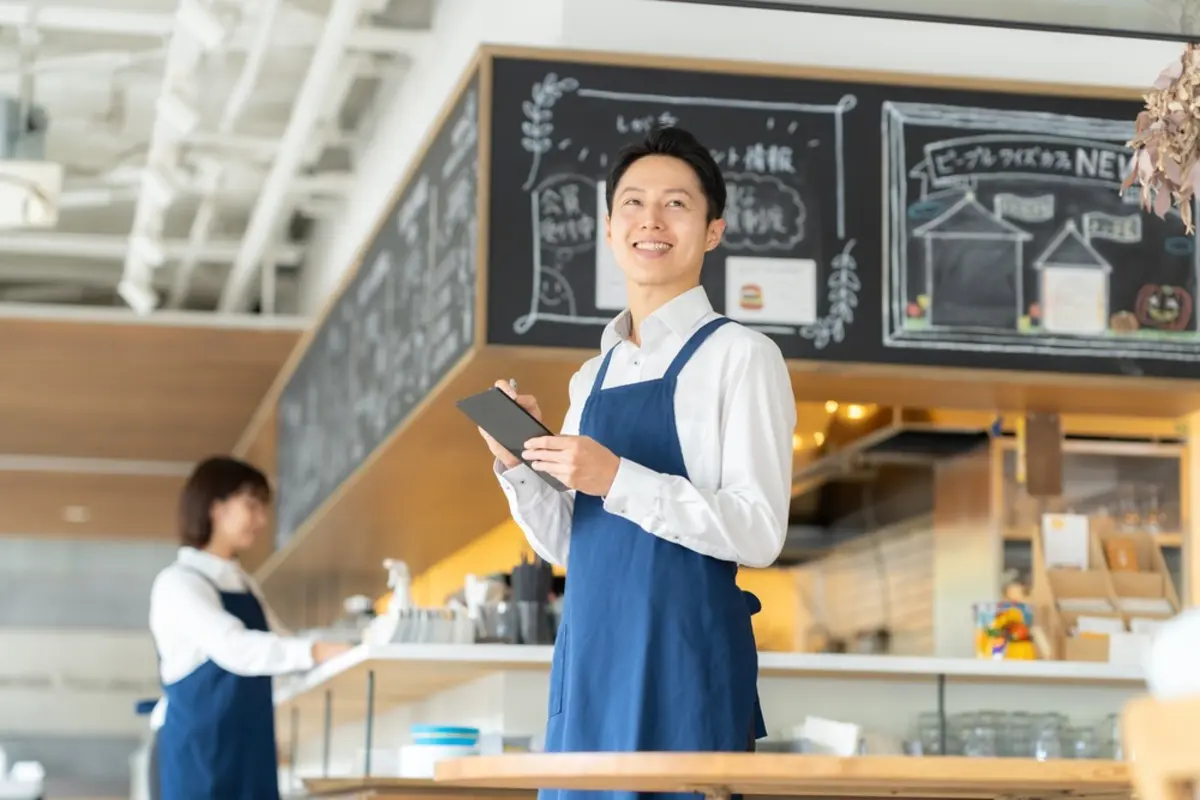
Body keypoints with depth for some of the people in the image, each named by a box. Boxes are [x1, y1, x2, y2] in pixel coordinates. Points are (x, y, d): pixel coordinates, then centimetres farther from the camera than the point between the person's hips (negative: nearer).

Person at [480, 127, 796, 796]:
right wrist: (516, 465, -2)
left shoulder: (739, 355, -4)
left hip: (684, 650, -6)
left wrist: (617, 480, -20)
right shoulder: (593, 377, 16)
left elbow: (760, 532, -12)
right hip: (589, 653, 6)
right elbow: (570, 546, 16)